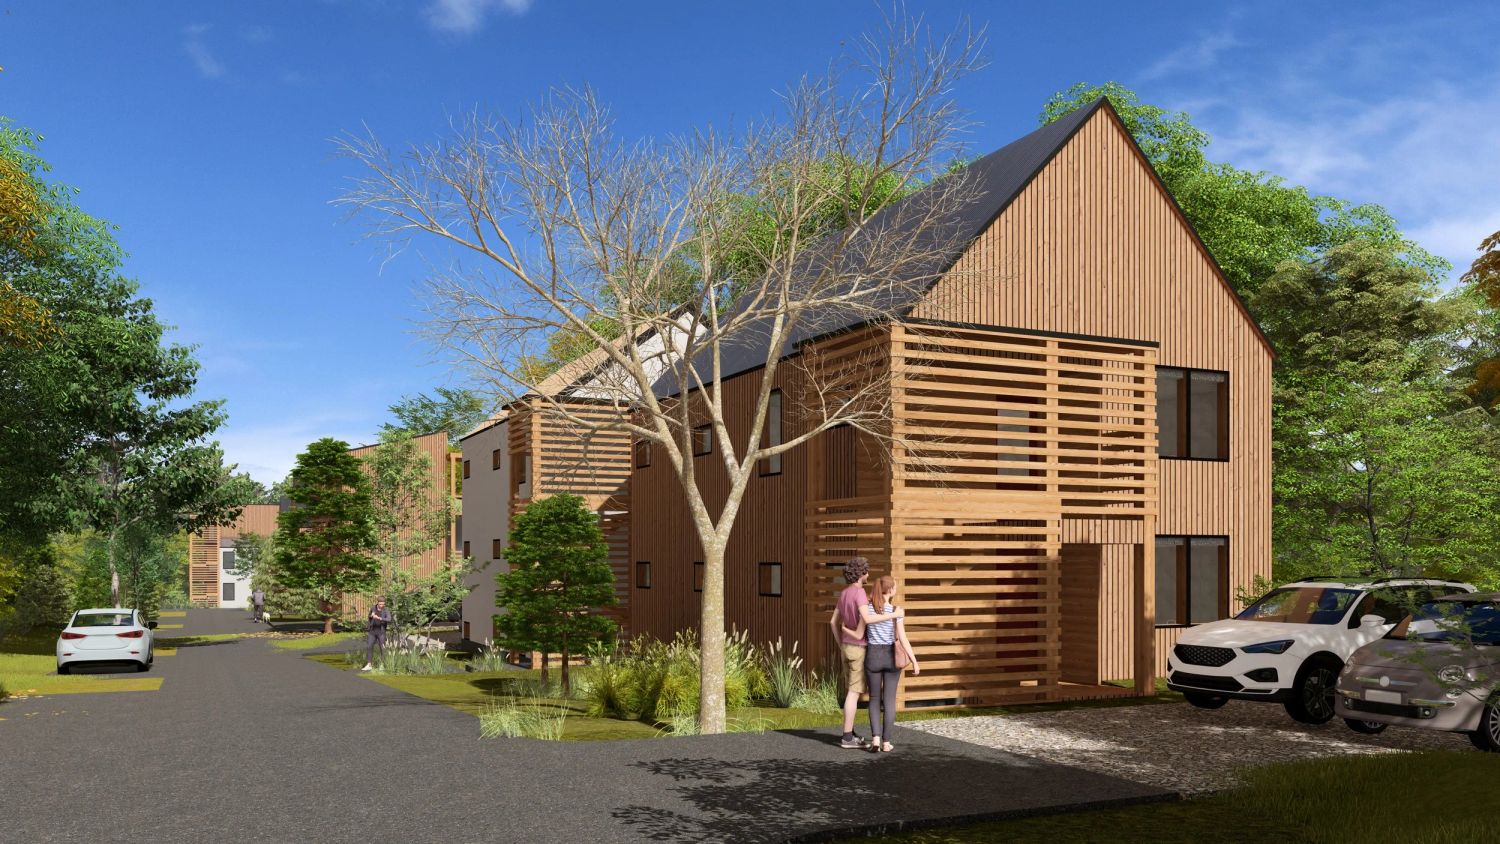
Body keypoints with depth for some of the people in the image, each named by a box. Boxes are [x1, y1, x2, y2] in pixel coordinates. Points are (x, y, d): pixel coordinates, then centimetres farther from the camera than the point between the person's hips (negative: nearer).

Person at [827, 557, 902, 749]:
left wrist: (841, 647, 22)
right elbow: (866, 619, -37)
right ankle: (847, 737, -3)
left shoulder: (844, 593, 9)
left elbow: (833, 622, 15)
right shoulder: (859, 593, -21)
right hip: (859, 649, -9)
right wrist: (894, 615, -28)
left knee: (852, 692, 15)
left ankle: (849, 734, 19)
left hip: (847, 648, 9)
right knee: (854, 693, -5)